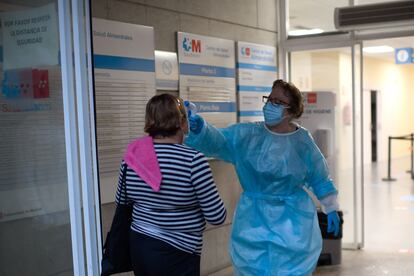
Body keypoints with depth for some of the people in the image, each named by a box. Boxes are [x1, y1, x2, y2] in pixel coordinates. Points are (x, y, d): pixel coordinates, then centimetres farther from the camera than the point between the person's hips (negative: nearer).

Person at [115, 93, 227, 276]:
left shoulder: (133, 155, -3)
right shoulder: (193, 160, -19)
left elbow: (122, 202, 11)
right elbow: (217, 217, -14)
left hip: (138, 246, 6)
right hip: (175, 255, -5)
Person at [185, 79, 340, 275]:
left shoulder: (303, 142, -4)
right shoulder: (245, 135, -5)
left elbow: (320, 179, 7)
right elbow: (216, 141, -21)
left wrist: (331, 209, 13)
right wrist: (199, 129, -41)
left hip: (292, 223, -1)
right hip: (253, 222, 1)